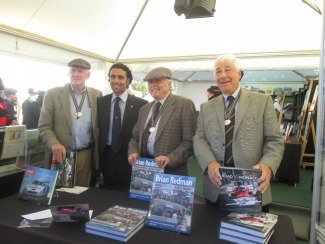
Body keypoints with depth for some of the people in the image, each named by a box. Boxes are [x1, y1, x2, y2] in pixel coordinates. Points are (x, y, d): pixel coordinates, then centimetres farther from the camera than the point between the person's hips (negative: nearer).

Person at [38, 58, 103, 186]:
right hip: (59, 156, -1)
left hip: (85, 156, 1)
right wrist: (54, 143, -17)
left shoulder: (97, 95, 6)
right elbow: (44, 126, -1)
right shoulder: (53, 94, 1)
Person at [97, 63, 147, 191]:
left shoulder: (141, 104, -4)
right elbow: (97, 129, 10)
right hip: (107, 156, 3)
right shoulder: (100, 102, 6)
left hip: (130, 158, -2)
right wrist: (97, 155, 3)